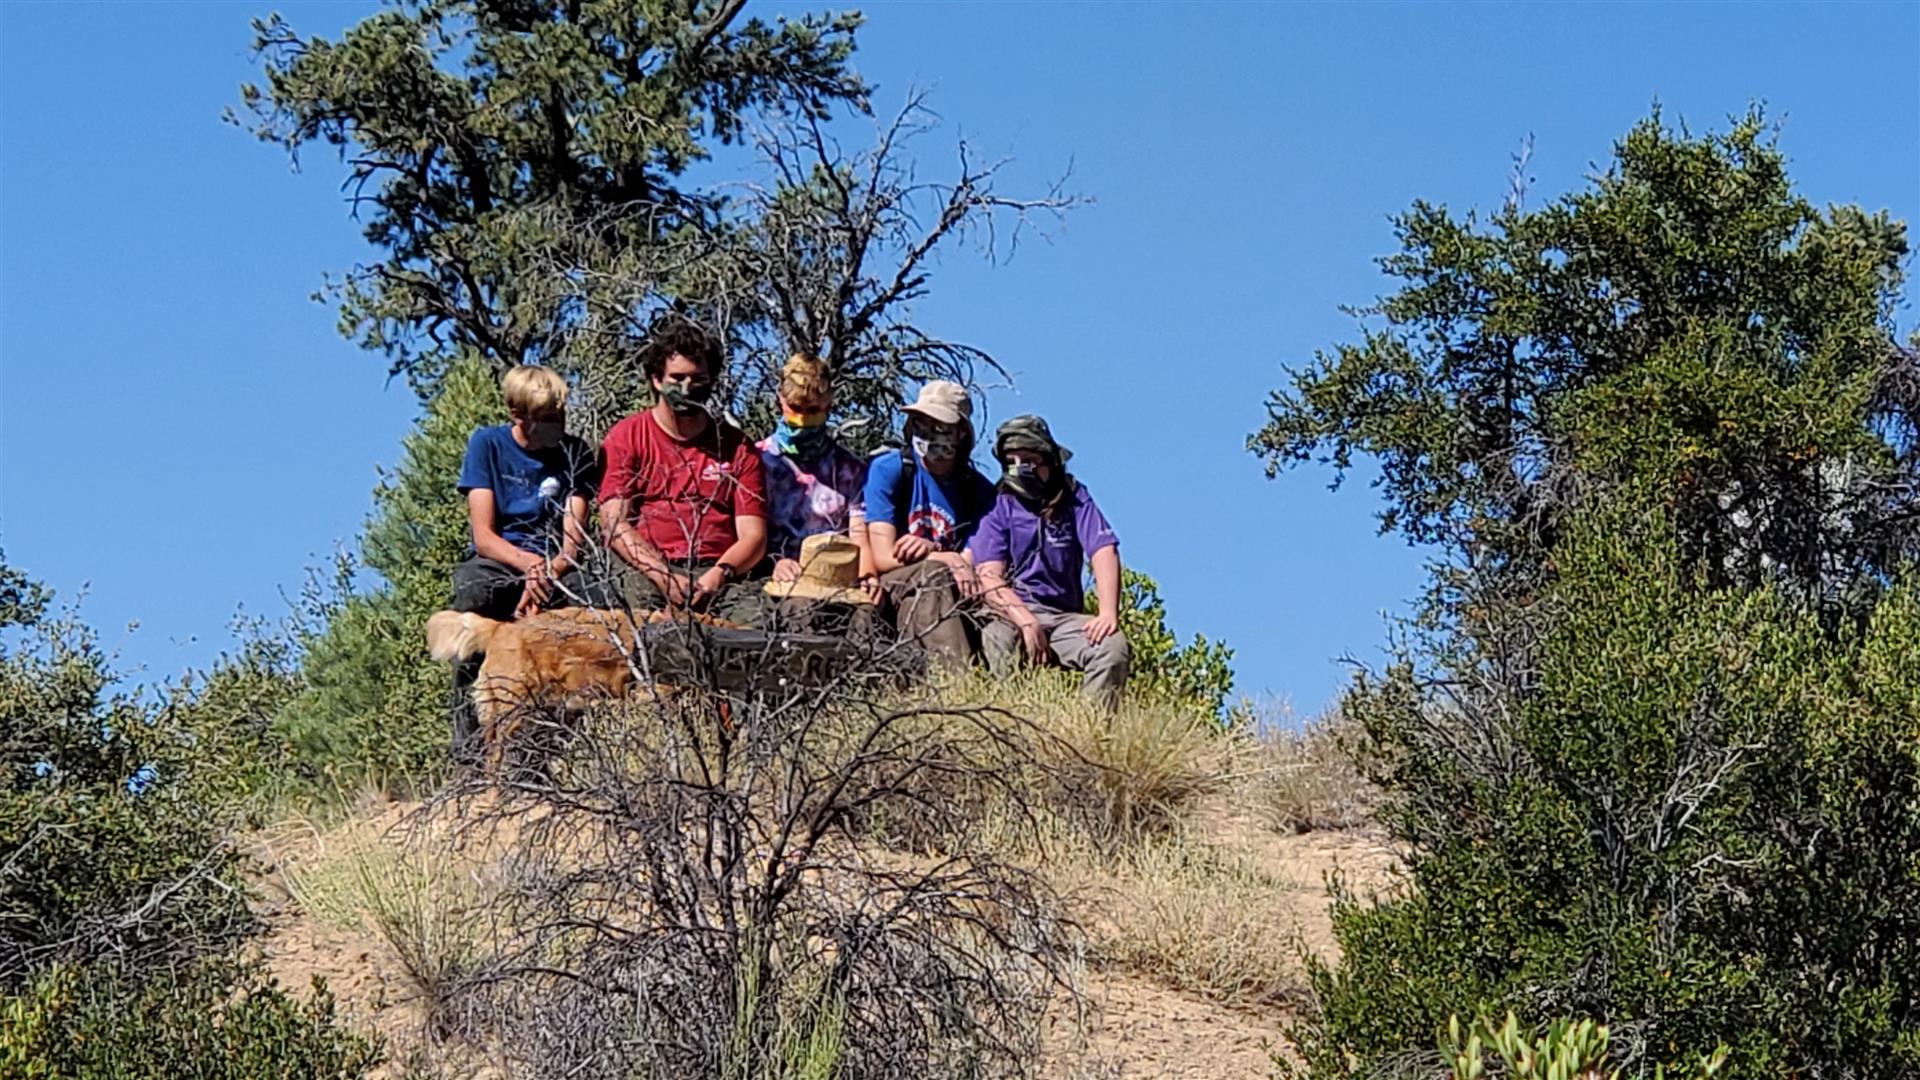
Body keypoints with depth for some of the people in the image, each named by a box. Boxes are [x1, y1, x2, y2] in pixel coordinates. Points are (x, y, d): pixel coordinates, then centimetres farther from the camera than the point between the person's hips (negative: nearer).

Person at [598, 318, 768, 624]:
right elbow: (614, 523, 1)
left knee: (760, 617, -32)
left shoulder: (737, 448, 17)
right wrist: (664, 578, -15)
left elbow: (753, 536, 10)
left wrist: (718, 575, -13)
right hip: (644, 570, -2)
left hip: (715, 573, 2)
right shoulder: (626, 438, 13)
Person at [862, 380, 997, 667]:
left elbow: (975, 565, -1)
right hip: (892, 594, -3)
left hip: (950, 597, 3)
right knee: (933, 574, -35)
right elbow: (884, 557, -8)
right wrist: (950, 559, -16)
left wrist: (932, 549, -19)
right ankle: (957, 674, -55)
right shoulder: (888, 471, 0)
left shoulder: (979, 490, 9)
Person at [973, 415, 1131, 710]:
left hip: (1063, 617, 2)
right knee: (996, 640, -37)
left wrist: (1108, 613, -19)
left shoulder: (1074, 498, 11)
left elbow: (1104, 552, -1)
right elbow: (990, 578, -6)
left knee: (1114, 645, -27)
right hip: (1010, 613, -2)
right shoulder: (998, 507, 5)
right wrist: (1026, 621, -24)